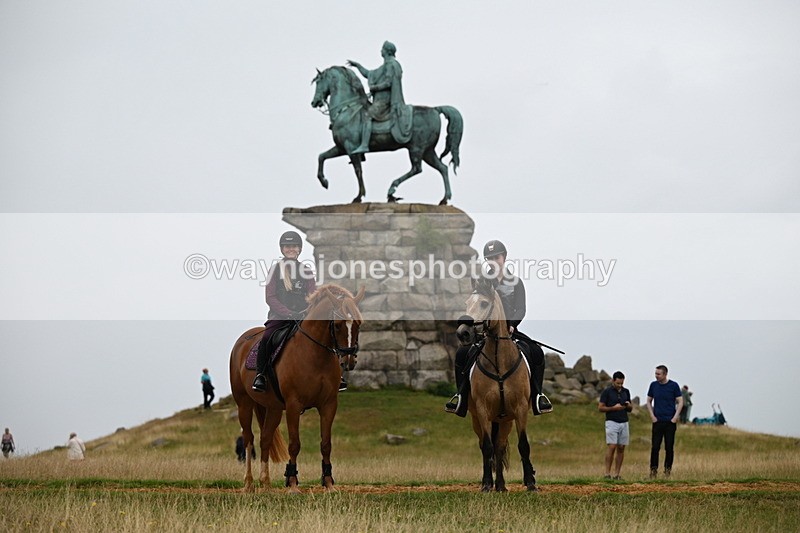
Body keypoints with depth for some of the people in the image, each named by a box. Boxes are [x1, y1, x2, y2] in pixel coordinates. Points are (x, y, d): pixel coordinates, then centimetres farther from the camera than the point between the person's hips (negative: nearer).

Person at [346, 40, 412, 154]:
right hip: (380, 98, 11)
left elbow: (388, 83, -19)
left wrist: (374, 87, -11)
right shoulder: (386, 66, 23)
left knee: (367, 116, -23)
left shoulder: (391, 64, -9)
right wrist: (357, 65, 27)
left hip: (384, 99, -11)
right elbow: (369, 74, 29)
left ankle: (364, 145, -33)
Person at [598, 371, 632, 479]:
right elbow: (600, 408, -5)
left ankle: (617, 474, 5)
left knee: (621, 448, 2)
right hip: (612, 422, -5)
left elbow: (630, 409, 18)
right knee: (611, 447, -13)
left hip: (624, 423, 5)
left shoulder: (626, 391, 11)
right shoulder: (607, 392, -4)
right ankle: (607, 473, -12)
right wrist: (613, 408, -17)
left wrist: (629, 406, -6)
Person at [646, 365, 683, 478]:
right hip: (657, 421, 2)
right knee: (655, 447, -4)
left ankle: (668, 469, 9)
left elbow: (680, 402, 2)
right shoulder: (653, 385, 7)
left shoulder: (673, 386, -1)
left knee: (669, 447, 1)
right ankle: (653, 469, 0)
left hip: (670, 422, -2)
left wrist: (675, 417, -7)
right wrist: (652, 416, 2)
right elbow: (649, 401, 15)